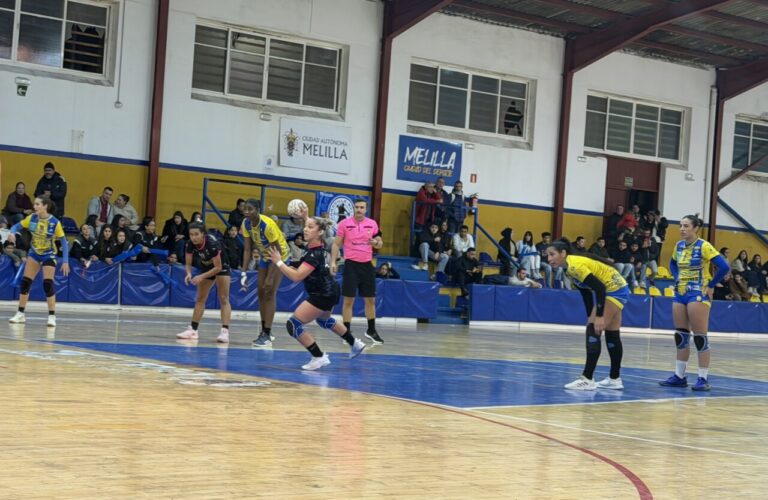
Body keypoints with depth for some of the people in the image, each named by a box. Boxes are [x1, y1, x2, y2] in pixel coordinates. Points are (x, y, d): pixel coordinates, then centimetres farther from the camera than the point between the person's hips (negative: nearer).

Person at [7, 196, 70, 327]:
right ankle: (20, 314, 12)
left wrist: (65, 261, -20)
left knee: (48, 283, -13)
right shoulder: (32, 218, -11)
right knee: (25, 282, 2)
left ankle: (52, 316, -5)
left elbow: (64, 242, -16)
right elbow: (17, 226, -1)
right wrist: (12, 233, -25)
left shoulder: (55, 222, -22)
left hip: (49, 255, -4)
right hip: (34, 253, 4)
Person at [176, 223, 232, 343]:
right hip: (206, 267, 6)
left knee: (224, 299, -14)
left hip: (221, 266, -6)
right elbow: (188, 264, -11)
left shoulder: (212, 244, -37)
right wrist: (189, 274, -33)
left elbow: (218, 267, -31)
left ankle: (225, 331, -22)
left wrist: (202, 277, -37)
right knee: (200, 299, 6)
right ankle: (193, 330, 10)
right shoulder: (190, 244, -22)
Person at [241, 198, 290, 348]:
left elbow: (277, 251, -27)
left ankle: (267, 335, -14)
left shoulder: (267, 224, -32)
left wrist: (270, 277, -28)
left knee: (270, 293, -14)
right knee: (261, 293, 6)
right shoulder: (246, 224, -12)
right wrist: (244, 273, -13)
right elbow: (247, 250, -6)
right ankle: (264, 331, 16)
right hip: (265, 255, 7)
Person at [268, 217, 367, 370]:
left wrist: (278, 262, -29)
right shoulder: (314, 245, -3)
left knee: (293, 325, -14)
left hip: (322, 296, -11)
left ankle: (319, 357, -7)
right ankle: (355, 344, 54)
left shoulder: (315, 254, -29)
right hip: (329, 291, 11)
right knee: (323, 320, 38)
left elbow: (296, 276, -34)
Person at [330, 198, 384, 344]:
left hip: (367, 265, 3)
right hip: (351, 264, -3)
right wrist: (333, 262, -9)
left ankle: (371, 330, 22)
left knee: (370, 300, 8)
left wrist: (376, 242, -12)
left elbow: (380, 244, 12)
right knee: (349, 300, -3)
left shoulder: (372, 224, 5)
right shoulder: (344, 223, -3)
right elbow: (336, 244, 1)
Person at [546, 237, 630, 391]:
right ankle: (615, 379, 24)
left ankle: (587, 379, -17)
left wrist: (599, 316, -30)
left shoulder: (574, 265, -24)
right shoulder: (571, 265, 5)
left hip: (614, 290, -10)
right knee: (611, 334, 15)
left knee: (593, 331, -15)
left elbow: (599, 287, -29)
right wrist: (591, 317, 11)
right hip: (617, 290, 10)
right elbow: (586, 291, 13)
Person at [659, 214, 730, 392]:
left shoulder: (704, 247, -12)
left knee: (700, 337, -6)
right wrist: (677, 279, 12)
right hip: (680, 294, 7)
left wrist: (711, 286, -13)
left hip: (698, 295, -7)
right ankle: (679, 376, 15)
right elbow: (672, 264, 27)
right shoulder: (679, 246, 8)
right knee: (680, 336, 9)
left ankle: (703, 379, -2)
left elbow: (724, 267, -18)